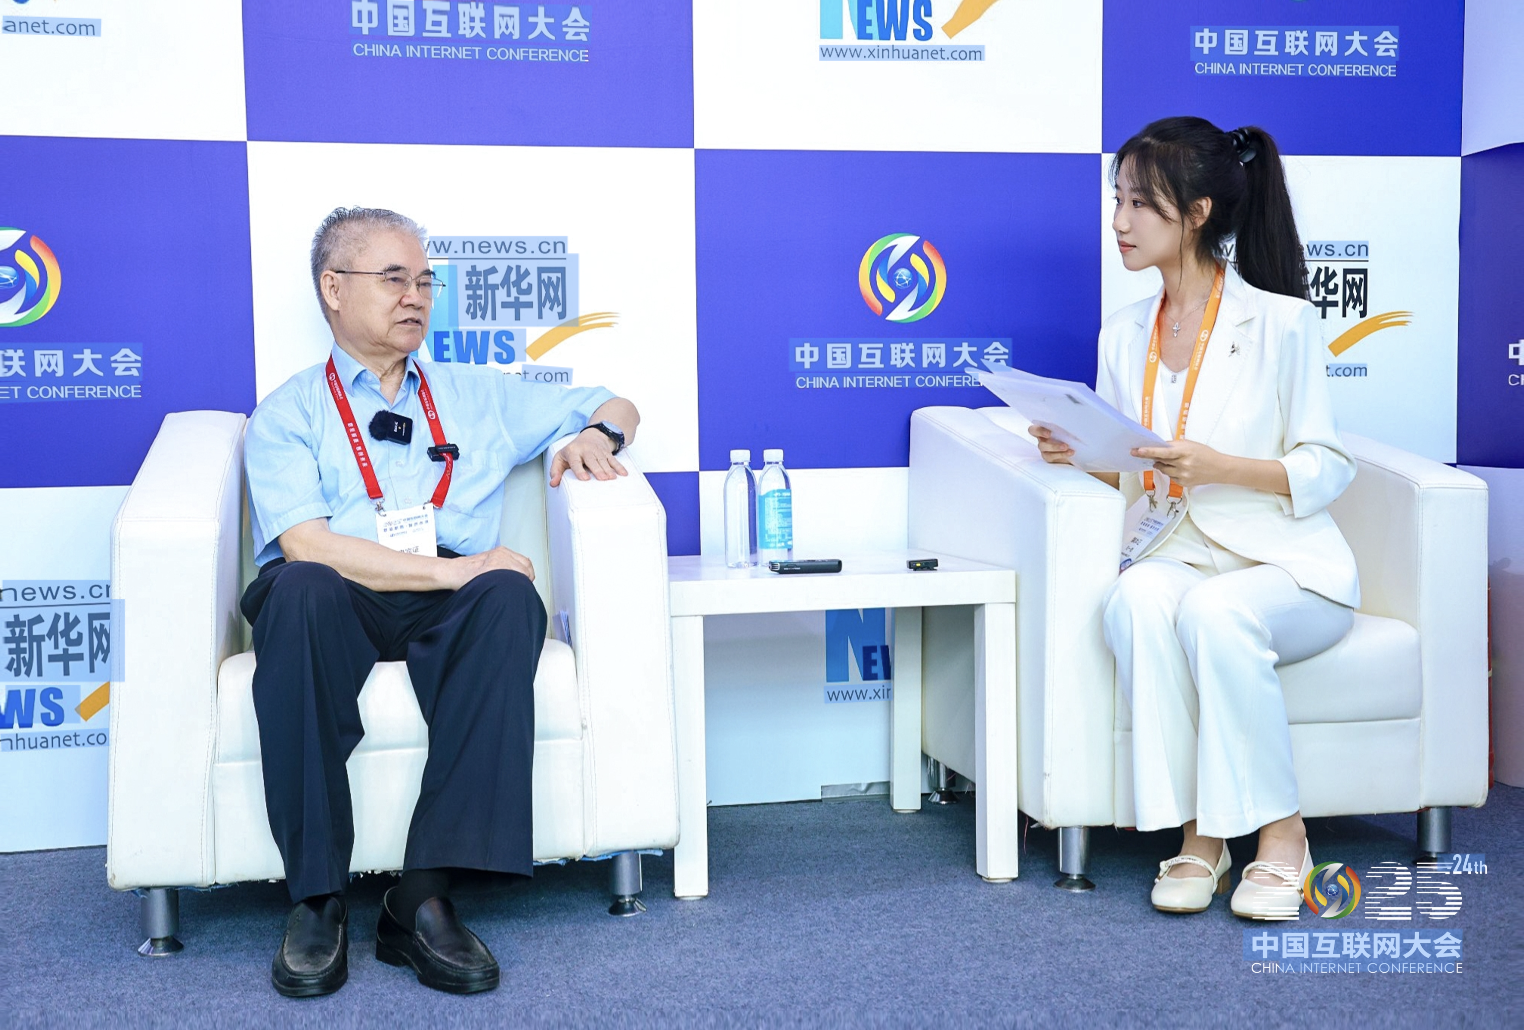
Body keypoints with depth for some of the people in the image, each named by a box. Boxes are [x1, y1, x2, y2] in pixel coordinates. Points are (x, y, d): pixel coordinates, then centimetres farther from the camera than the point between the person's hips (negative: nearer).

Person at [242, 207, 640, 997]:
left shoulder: (478, 397, 24)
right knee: (301, 588, -37)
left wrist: (596, 436, 6)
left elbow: (618, 407, 31)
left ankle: (424, 898, -33)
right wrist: (455, 570, -14)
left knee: (509, 595, -33)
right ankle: (317, 899, -28)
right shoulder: (286, 416, 12)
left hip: (448, 613, 2)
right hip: (334, 611, -2)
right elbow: (306, 545, -6)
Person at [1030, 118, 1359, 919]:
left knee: (1214, 610, -36)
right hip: (1171, 557, 4)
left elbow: (1325, 470, -5)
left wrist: (1219, 467, -21)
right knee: (1136, 602, -32)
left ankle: (1281, 833, -17)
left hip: (1284, 567, -3)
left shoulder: (1279, 320, -4)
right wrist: (1083, 456, -5)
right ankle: (1198, 834, -22)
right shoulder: (1123, 336, 11)